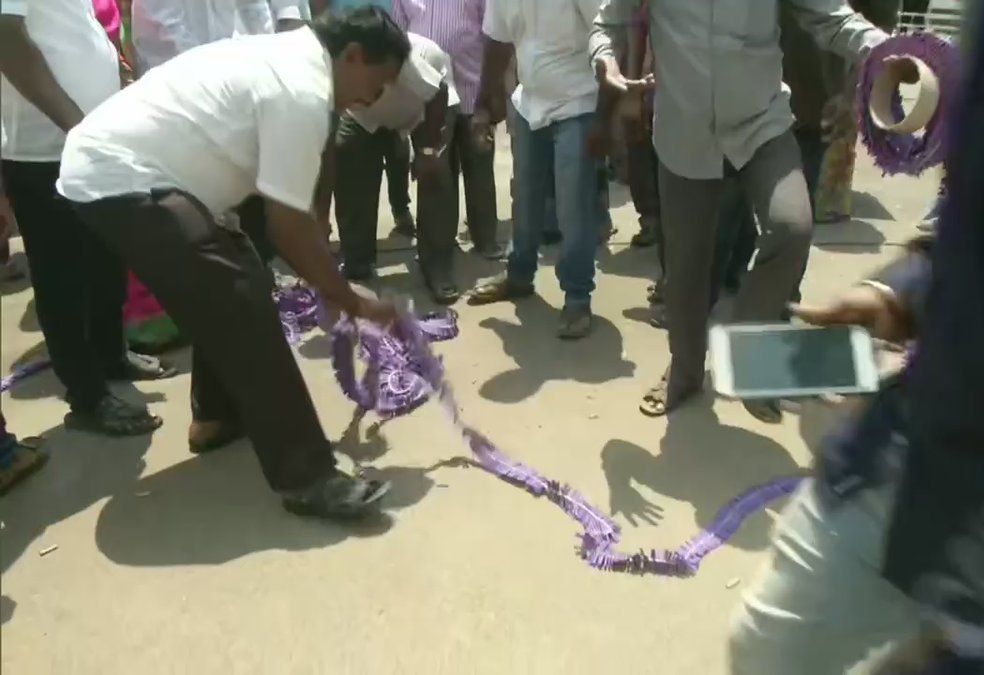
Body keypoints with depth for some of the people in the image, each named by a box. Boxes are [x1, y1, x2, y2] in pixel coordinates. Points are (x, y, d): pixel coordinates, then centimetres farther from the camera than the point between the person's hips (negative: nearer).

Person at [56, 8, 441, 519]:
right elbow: (288, 226, -18)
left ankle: (220, 414, 35)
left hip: (107, 162, 11)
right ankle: (305, 478, -11)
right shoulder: (303, 93, -18)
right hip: (120, 179, -11)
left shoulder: (289, 56, 14)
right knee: (242, 303, -15)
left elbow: (290, 207, 19)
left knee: (225, 288, 20)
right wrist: (353, 302, -7)